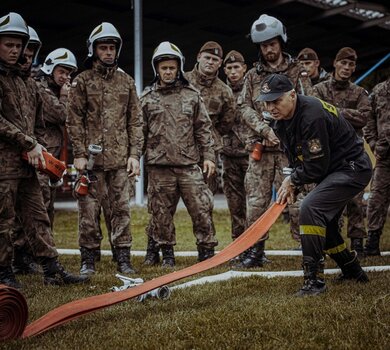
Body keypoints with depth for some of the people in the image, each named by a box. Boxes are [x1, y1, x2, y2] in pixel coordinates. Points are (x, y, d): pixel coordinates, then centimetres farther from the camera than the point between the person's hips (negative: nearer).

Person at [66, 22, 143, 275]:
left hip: (120, 159, 2)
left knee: (122, 209, 4)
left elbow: (135, 121, 11)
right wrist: (79, 154, -7)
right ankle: (88, 259, 11)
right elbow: (74, 121, 1)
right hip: (91, 157, -2)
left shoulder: (127, 82, 13)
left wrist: (135, 154, 2)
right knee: (89, 210, 1)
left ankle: (123, 258, 11)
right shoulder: (82, 81, 5)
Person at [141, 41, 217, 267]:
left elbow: (204, 128, 8)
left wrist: (209, 156, 2)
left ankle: (207, 251, 8)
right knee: (162, 211, 6)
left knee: (201, 208, -3)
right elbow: (139, 131, 6)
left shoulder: (192, 95, 8)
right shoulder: (147, 98, 6)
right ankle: (166, 252, 19)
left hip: (189, 164, 0)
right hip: (159, 166, 0)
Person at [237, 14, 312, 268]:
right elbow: (245, 108, 6)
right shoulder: (253, 76, 15)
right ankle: (256, 249, 11)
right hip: (261, 146, 3)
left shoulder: (297, 71, 7)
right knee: (256, 199, 2)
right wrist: (265, 130, -10)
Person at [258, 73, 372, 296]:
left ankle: (314, 280, -20)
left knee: (311, 208, -25)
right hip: (333, 170, 11)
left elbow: (316, 165, -27)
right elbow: (297, 158, 11)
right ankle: (353, 273, 37)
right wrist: (292, 185, -5)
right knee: (323, 222, 17)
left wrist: (293, 181, -11)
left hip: (353, 169, -10)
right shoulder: (281, 119, 0)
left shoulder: (312, 116, -30)